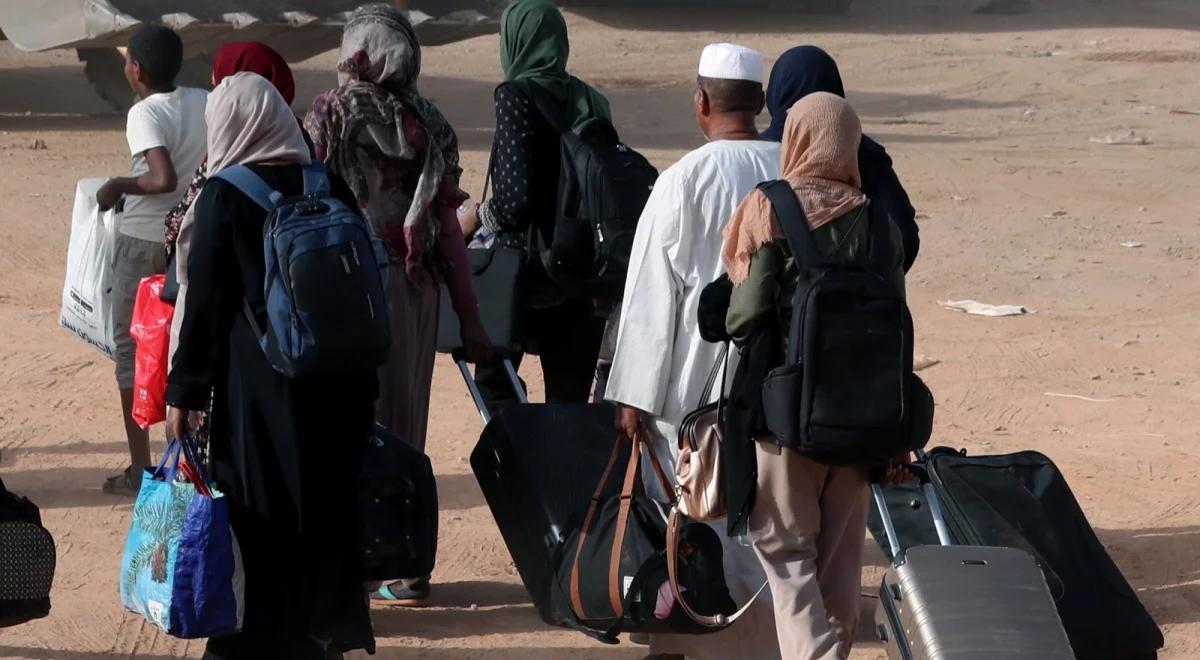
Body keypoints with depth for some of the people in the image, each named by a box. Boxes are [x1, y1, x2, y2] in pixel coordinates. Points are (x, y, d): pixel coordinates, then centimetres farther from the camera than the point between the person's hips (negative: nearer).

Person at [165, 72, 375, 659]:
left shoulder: (223, 197, -11)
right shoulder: (330, 188, 3)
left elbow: (205, 302, -10)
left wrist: (183, 392, -2)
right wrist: (366, 383, 16)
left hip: (257, 384, -5)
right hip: (334, 383, 5)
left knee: (255, 511, 4)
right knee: (326, 504, 14)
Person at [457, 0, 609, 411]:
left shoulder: (516, 96, -11)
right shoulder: (591, 101, 6)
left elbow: (515, 198, -17)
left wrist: (478, 216, 1)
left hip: (526, 268, -5)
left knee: (494, 383, 12)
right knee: (570, 401, 9)